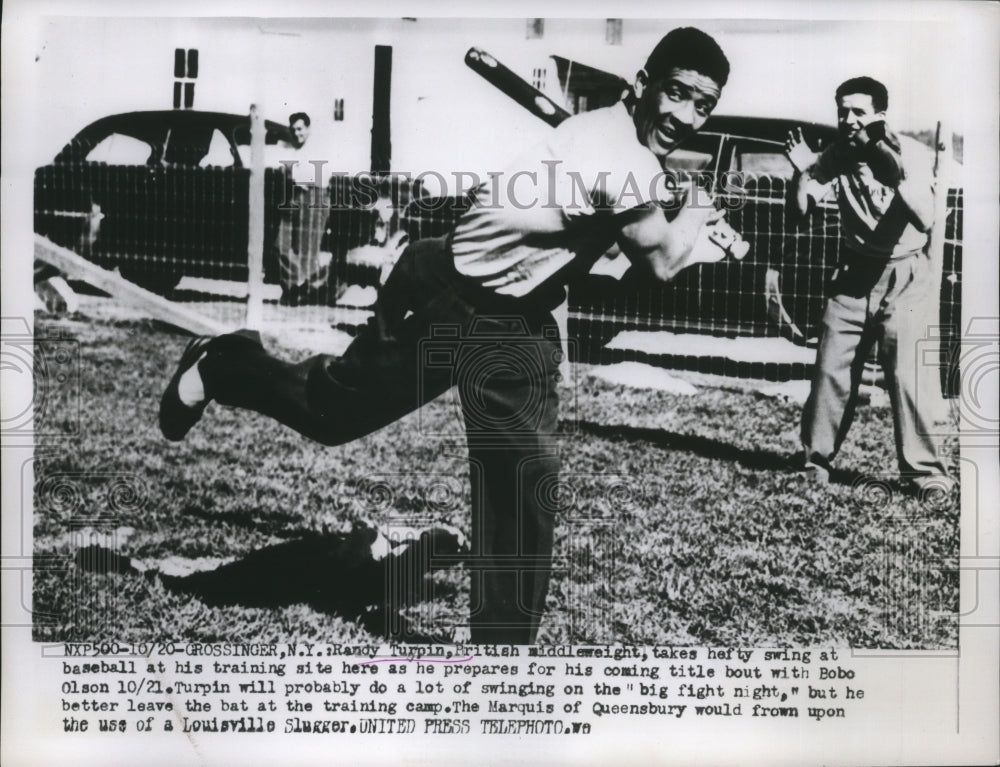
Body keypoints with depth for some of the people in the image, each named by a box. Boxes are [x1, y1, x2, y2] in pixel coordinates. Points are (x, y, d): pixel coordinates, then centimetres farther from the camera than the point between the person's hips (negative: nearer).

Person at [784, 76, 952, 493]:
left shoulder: (912, 154, -14)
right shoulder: (838, 154, -3)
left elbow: (925, 219, -27)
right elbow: (801, 211, -3)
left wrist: (898, 177, -41)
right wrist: (802, 172, -20)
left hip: (904, 277, -4)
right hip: (854, 274, 4)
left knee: (908, 375, -12)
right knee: (830, 370, 4)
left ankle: (925, 471, -3)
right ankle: (815, 460, 16)